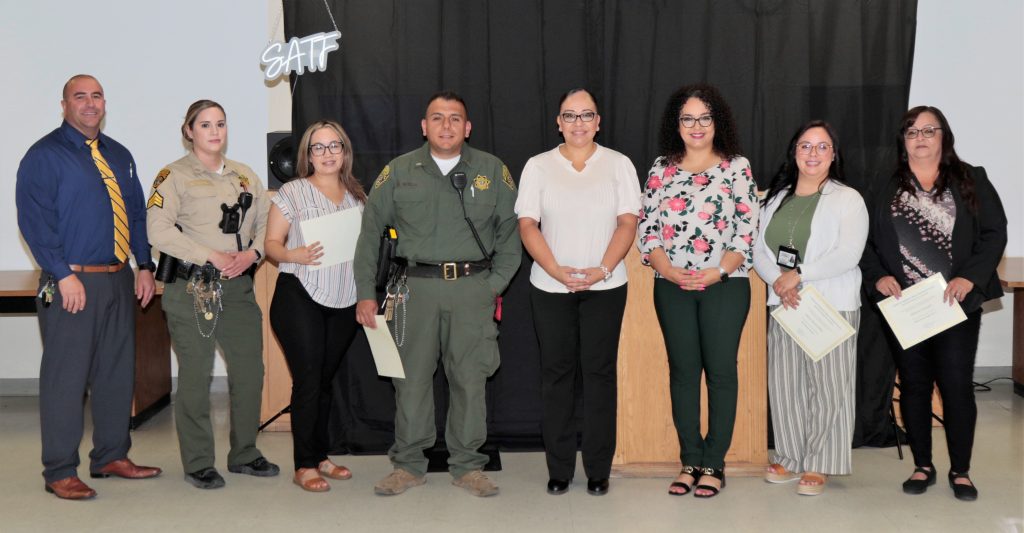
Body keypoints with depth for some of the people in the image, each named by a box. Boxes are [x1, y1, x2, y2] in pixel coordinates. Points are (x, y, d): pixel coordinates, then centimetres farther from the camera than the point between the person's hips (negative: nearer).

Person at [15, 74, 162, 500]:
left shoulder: (118, 155, 16)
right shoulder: (44, 155, -5)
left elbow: (137, 213, 19)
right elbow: (34, 220, -12)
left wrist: (144, 266, 9)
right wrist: (63, 275, -19)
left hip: (119, 279, 7)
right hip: (71, 283, -7)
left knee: (118, 371, 13)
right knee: (66, 377, -3)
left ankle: (112, 457, 25)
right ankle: (59, 473, 7)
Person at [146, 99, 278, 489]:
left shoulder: (245, 176, 15)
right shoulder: (174, 176, -2)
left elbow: (265, 222, 15)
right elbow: (159, 230, -13)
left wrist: (253, 252, -6)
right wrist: (212, 256, -16)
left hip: (239, 286, 5)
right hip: (193, 288, -5)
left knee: (250, 370, 8)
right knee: (195, 377, -1)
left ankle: (243, 454, 23)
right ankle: (198, 464, 11)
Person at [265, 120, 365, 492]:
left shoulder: (356, 195, 13)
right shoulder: (292, 192, 0)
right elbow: (272, 244, -3)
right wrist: (296, 255, -22)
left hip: (343, 300, 4)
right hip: (300, 297, -4)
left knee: (326, 380, 12)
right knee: (308, 380, -5)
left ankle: (320, 456, 22)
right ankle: (304, 466, 3)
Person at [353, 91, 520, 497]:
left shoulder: (493, 171, 5)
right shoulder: (398, 172, 5)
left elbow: (511, 231, 8)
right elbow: (370, 232, 7)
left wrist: (496, 283, 0)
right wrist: (365, 292, 3)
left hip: (473, 286, 0)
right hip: (416, 285, 0)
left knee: (470, 379, 4)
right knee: (411, 377, 4)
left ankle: (467, 466, 17)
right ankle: (409, 464, 17)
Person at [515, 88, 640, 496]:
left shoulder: (618, 164, 5)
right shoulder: (538, 167, 6)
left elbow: (628, 223, -1)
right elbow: (527, 225, 0)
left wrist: (602, 269, -14)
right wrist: (557, 271, -13)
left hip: (605, 287, 0)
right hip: (550, 288, 1)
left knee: (600, 372, 2)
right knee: (556, 373, 4)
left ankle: (598, 469, 10)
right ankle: (559, 469, 13)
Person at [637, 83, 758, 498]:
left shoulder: (737, 167, 2)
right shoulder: (662, 168, 9)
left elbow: (748, 229, -4)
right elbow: (647, 227, 4)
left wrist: (718, 271, -15)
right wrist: (668, 270, -10)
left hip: (724, 285, -2)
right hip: (672, 286, 2)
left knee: (720, 370, 1)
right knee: (683, 370, 7)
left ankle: (713, 463, 9)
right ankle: (690, 460, 16)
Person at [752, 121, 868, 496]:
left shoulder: (848, 200, -2)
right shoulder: (777, 198, 13)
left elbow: (848, 254, -14)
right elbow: (759, 250, 8)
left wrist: (798, 275, -17)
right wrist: (778, 281, -10)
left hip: (832, 306, -5)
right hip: (784, 305, 5)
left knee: (827, 387, 0)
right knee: (784, 383, 8)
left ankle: (819, 466, 10)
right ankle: (790, 459, 21)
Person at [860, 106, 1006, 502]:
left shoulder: (971, 181, 5)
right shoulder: (886, 187, 7)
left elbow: (995, 233, 0)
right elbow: (867, 241, 7)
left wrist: (969, 278, -12)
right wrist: (879, 277, -9)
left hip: (956, 305, -1)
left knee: (957, 385, -2)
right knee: (914, 384, 9)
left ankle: (961, 470, 12)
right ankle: (922, 466, 21)